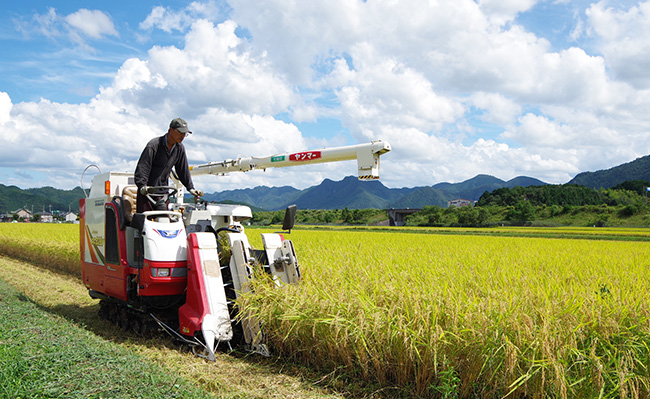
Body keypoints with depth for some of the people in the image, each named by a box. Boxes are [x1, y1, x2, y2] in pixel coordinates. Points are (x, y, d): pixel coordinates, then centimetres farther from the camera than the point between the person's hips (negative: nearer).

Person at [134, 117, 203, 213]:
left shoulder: (180, 148, 4)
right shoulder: (154, 145, -16)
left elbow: (183, 170, 12)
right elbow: (142, 167, -20)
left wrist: (190, 188, 7)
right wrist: (142, 186, -32)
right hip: (147, 190, -6)